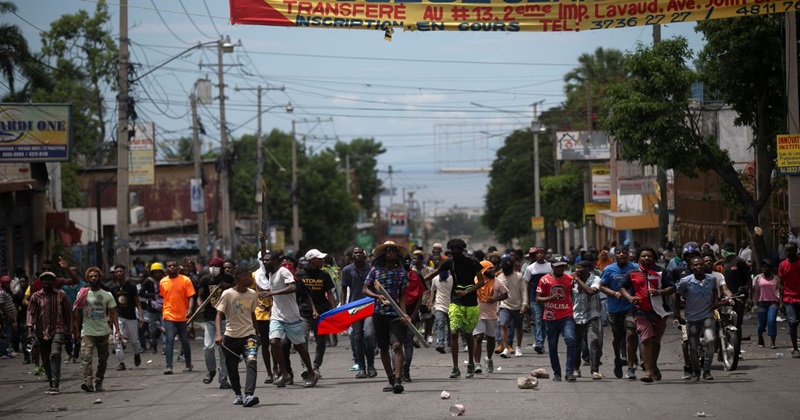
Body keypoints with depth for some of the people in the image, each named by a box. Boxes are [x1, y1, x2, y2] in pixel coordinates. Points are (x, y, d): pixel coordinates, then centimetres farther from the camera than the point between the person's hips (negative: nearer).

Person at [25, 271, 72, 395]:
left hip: (58, 330, -2)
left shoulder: (61, 294, 4)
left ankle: (55, 385, -24)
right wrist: (29, 328, -15)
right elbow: (31, 312, -1)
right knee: (46, 360, 7)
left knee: (55, 354, -21)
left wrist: (69, 329, 10)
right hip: (42, 332, 2)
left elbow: (68, 312, 11)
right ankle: (52, 384, 21)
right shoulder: (36, 296, 5)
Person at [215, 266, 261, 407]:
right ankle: (237, 394, 31)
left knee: (252, 362, -20)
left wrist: (256, 332, 23)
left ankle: (249, 396, -29)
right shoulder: (228, 294, -9)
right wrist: (218, 334, -25)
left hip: (248, 335, 2)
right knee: (232, 368, 8)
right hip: (231, 336, -2)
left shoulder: (252, 294, 4)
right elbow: (219, 315, -12)